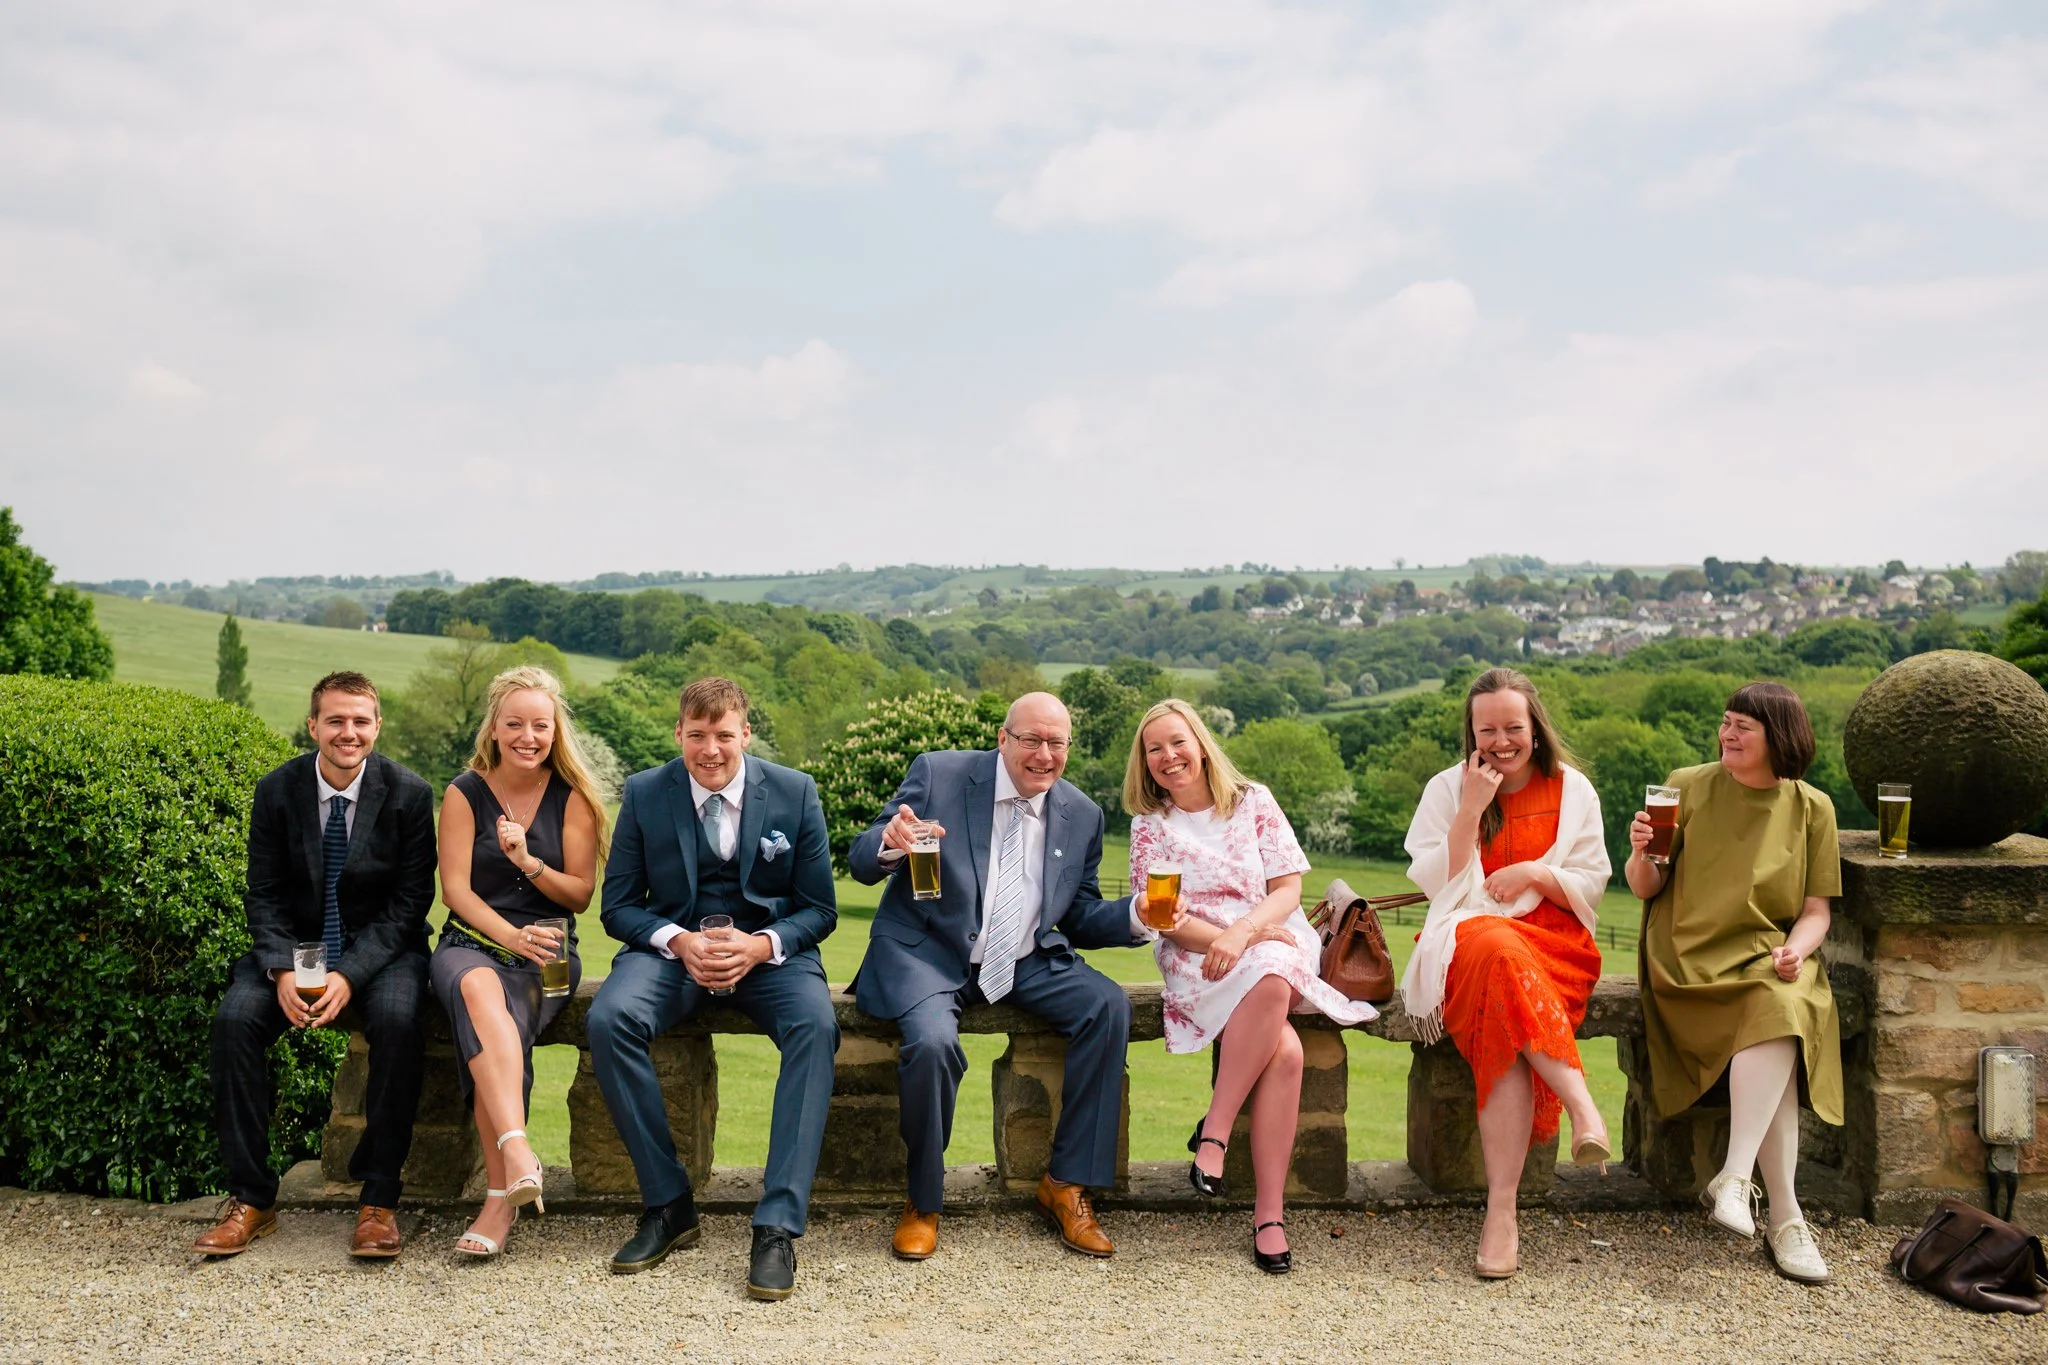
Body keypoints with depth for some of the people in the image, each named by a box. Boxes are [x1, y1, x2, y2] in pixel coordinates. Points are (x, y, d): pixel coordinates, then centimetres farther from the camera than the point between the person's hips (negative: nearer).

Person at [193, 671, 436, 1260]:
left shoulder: (409, 793, -9)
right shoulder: (278, 790, -2)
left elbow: (410, 901, -9)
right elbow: (263, 895, 0)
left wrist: (350, 974, -22)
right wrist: (282, 970, -19)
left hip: (382, 947, -2)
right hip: (294, 944, 3)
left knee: (397, 1018, -33)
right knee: (234, 1017, -25)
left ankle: (379, 1199, -22)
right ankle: (250, 1198, -14)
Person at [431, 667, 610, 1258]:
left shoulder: (572, 797, 7)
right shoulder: (464, 794, 7)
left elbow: (581, 894, 6)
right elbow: (455, 888, 0)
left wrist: (529, 863, -13)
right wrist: (510, 935, -17)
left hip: (546, 950, 0)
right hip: (471, 942, 0)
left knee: (491, 1027, -33)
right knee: (477, 989, -38)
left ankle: (501, 1195, -32)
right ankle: (517, 1152, -53)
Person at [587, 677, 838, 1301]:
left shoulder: (795, 792, -1)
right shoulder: (645, 793, 1)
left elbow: (820, 909, 2)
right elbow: (618, 905, 3)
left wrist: (761, 945, -18)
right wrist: (680, 942, -17)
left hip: (768, 950, -1)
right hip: (673, 945, 1)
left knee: (816, 1024, -33)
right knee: (608, 1019, -30)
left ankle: (778, 1226, -31)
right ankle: (668, 1204, -16)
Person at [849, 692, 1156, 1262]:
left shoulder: (1082, 815, 6)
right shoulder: (938, 774, -5)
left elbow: (1081, 918, 11)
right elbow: (860, 864, -5)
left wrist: (1138, 915, -11)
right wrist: (889, 845, -30)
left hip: (1024, 963, 4)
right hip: (927, 954, -4)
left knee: (1109, 1005, -20)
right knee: (933, 1041, -32)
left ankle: (1067, 1184, -6)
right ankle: (922, 1203, -6)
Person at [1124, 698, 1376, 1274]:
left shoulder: (1253, 801, 9)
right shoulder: (1149, 824, 9)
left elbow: (1288, 887, 2)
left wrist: (1242, 932, -17)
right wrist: (1226, 939, -14)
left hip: (1277, 944, 1)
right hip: (1197, 962, -1)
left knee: (1270, 978, -38)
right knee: (1284, 1050, -32)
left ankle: (1213, 1131, -29)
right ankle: (1269, 1213, -28)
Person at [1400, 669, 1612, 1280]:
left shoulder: (1572, 790, 11)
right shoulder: (1447, 789, 9)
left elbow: (1591, 887, 10)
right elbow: (1438, 884, 0)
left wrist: (1538, 873, -9)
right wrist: (1472, 810, -9)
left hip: (1554, 944, 0)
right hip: (1467, 938, 0)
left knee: (1504, 1031, -34)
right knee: (1501, 955, -40)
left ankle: (1502, 1209, -38)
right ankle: (1581, 1102, -46)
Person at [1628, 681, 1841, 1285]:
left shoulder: (1811, 808, 8)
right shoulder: (1688, 787, 5)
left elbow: (1815, 911, 8)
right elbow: (1645, 889, 5)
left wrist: (1796, 949, -14)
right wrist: (1642, 853, -17)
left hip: (1770, 959, 2)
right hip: (1692, 958, -2)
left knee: (1781, 1011, -34)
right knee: (1777, 1025, -30)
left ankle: (1734, 1177, -34)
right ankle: (1784, 1215, -28)